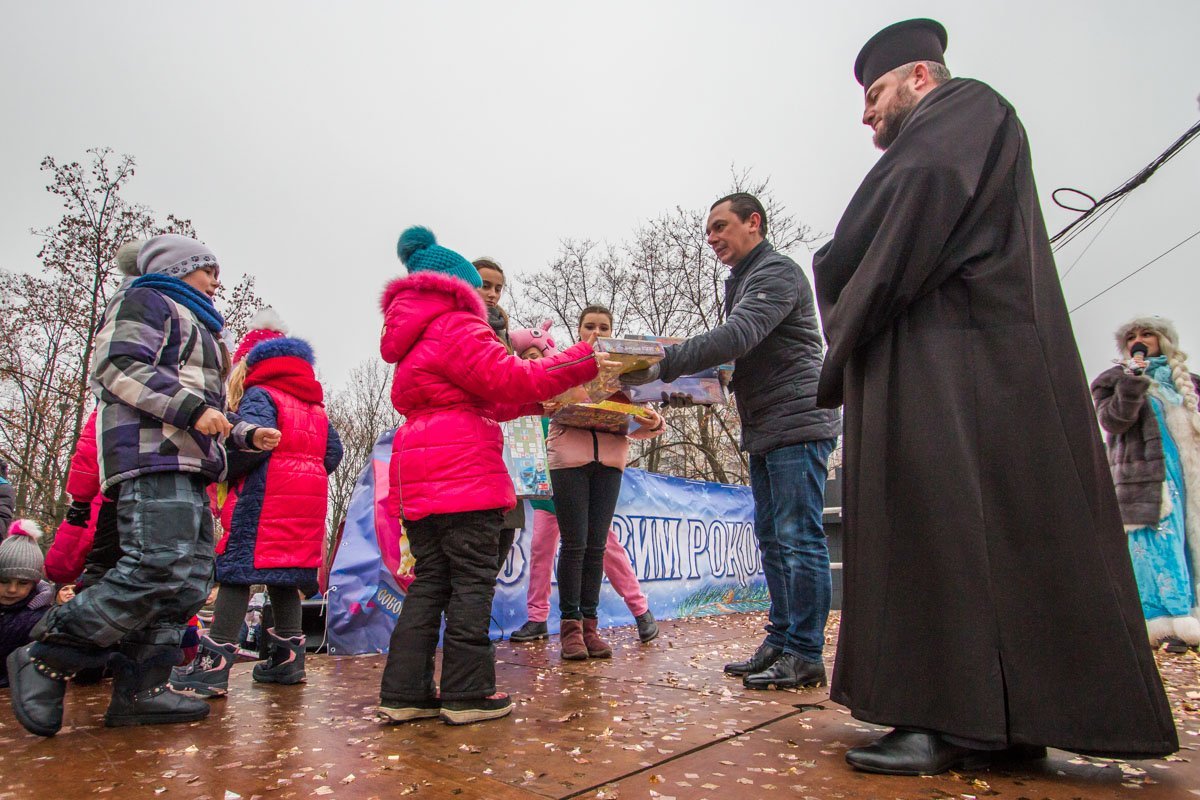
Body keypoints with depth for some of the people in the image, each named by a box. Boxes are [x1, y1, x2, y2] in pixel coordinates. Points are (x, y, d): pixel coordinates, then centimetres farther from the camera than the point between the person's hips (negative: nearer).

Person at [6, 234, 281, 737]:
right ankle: (45, 660, -6)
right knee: (157, 570, -21)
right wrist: (193, 408, -19)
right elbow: (120, 366, -12)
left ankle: (139, 690, 5)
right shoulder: (146, 302, 7)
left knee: (189, 580, 3)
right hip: (153, 456, -10)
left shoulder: (193, 324, 34)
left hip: (184, 467, 10)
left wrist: (247, 435, 20)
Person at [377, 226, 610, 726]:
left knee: (430, 582, 11)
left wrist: (536, 402, 21)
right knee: (472, 581, -2)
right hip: (464, 477, -9)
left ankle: (404, 692, 13)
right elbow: (506, 380, -13)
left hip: (420, 481, 9)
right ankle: (467, 693, 3)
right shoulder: (455, 327, -5)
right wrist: (583, 361, -8)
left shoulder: (414, 342, 25)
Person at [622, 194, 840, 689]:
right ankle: (780, 642, 20)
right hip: (764, 431, 10)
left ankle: (806, 655, 2)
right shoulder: (742, 282, 22)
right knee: (772, 539, 11)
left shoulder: (777, 273, -8)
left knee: (799, 539, -6)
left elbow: (736, 337, -24)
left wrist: (663, 365, -26)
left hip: (797, 426, -10)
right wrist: (693, 381, 4)